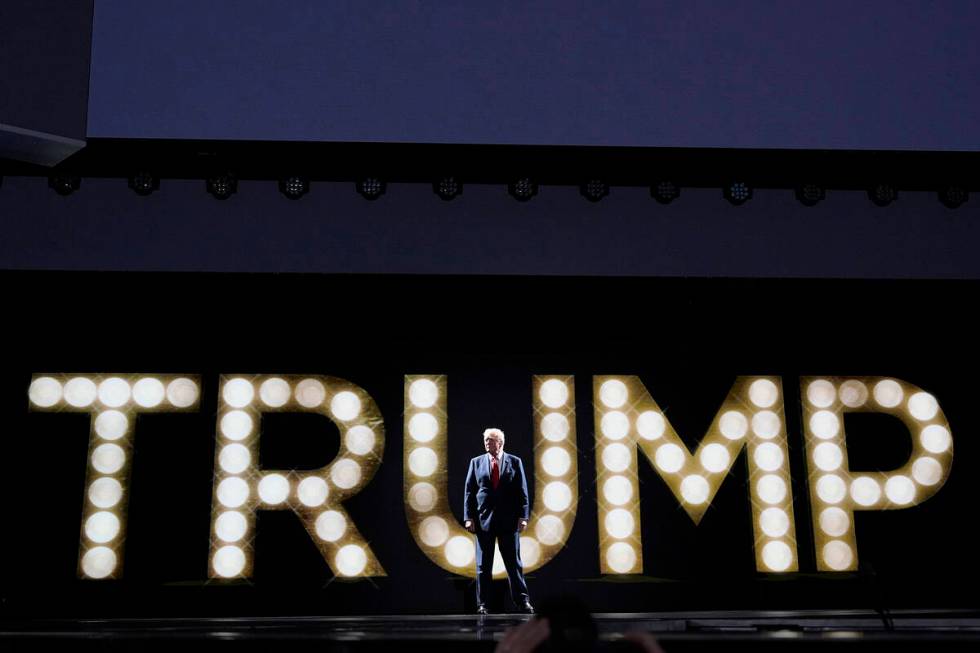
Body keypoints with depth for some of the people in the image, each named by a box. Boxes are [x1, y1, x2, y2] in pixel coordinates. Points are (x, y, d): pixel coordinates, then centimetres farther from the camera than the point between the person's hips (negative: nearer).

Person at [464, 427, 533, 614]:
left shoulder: (514, 462, 5)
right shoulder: (476, 462, 7)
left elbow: (522, 491, 3)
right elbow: (469, 491, 5)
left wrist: (523, 516, -6)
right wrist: (468, 517, -4)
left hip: (509, 521, -1)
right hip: (484, 520, 1)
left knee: (514, 563, 3)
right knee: (483, 565, 5)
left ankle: (523, 601, 9)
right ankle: (482, 604, 11)